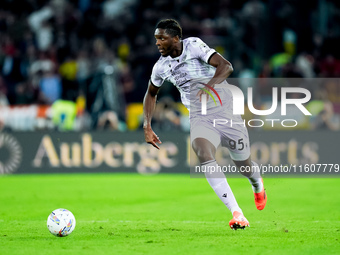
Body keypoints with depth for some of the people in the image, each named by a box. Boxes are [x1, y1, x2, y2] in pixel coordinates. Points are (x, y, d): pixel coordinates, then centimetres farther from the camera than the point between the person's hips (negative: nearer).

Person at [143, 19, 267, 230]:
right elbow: (151, 94, 23)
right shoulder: (161, 66, 5)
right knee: (204, 154, -28)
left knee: (244, 165, 7)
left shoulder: (194, 46, -11)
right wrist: (147, 126, 12)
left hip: (225, 111, -3)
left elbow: (226, 66, -20)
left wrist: (211, 84, -39)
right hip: (199, 117, 3)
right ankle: (237, 214, -32)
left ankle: (258, 185, 49)